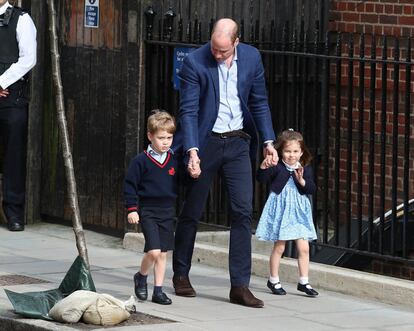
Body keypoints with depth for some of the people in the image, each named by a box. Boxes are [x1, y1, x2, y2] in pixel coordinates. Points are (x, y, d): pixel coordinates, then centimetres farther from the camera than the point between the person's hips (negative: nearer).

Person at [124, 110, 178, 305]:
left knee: (162, 253, 6)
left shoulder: (174, 161, 6)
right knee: (153, 251, -16)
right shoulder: (141, 161, -6)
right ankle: (141, 278, 10)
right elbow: (130, 186, -3)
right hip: (147, 212, -4)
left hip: (168, 212, 4)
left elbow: (179, 186, 17)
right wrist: (132, 209, -8)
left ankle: (158, 290, 13)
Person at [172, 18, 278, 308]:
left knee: (243, 211, -6)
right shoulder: (194, 63, -13)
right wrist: (192, 150, -23)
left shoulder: (252, 58, -2)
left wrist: (268, 140, -1)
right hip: (206, 142, -2)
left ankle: (240, 286, -5)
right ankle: (181, 275, 26)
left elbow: (259, 102, 7)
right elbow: (189, 110, -13)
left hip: (238, 142, 2)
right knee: (192, 212, 8)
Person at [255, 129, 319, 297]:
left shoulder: (305, 169, 3)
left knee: (304, 247, 1)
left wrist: (302, 181, -21)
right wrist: (263, 167, -39)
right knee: (279, 247, 3)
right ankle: (273, 280, 17)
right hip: (280, 209, -3)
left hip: (299, 212, 3)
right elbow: (262, 179, -20)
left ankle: (304, 281, 10)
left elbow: (312, 189, -3)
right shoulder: (277, 167, -7)